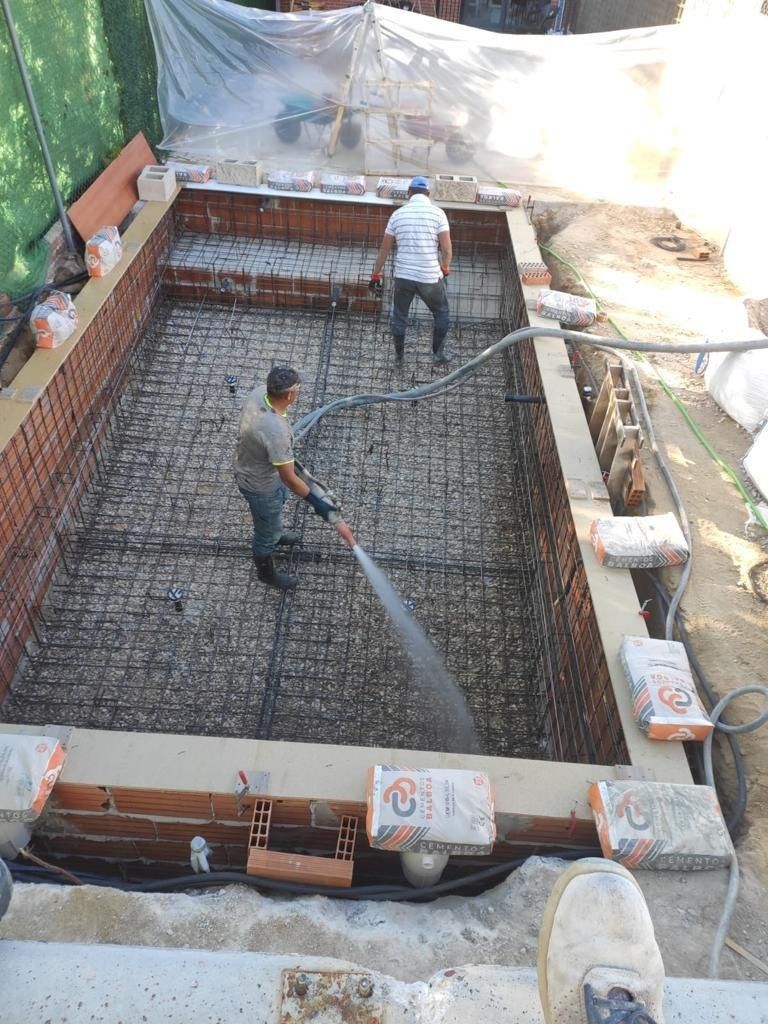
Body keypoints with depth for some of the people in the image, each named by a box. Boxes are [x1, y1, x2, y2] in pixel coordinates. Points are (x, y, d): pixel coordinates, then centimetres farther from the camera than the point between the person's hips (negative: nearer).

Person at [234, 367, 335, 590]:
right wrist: (316, 502, -19)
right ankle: (267, 573, 49)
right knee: (266, 534, 20)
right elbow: (289, 479, -33)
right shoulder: (277, 432, -44)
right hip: (260, 486, -8)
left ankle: (274, 535, 69)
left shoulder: (258, 393, -19)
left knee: (280, 499, 38)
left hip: (248, 467, 8)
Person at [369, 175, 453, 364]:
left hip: (403, 276, 2)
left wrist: (375, 276, 12)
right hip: (430, 278, -2)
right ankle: (438, 352, 27)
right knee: (442, 313, 21)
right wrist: (445, 269, 8)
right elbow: (446, 250, -11)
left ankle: (399, 354, 33)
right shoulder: (437, 213, -7)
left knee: (399, 316, 21)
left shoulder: (398, 214, 1)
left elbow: (384, 250, 4)